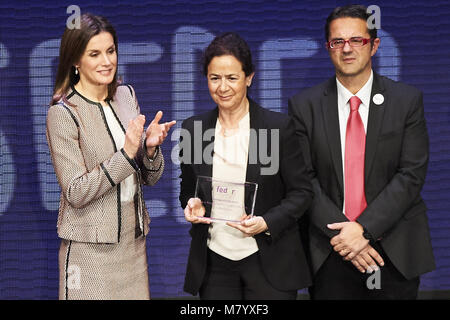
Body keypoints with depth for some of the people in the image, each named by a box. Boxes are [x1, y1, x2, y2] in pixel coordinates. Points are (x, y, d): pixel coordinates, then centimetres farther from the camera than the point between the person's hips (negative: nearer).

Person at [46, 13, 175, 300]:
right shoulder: (63, 113, -11)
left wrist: (151, 146, -11)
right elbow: (75, 193, -15)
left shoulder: (126, 95, 6)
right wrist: (126, 153, -23)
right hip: (91, 249, -5)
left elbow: (150, 178, 10)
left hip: (134, 241, 5)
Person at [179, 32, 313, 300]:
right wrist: (193, 205, -6)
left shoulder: (280, 127, -5)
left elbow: (301, 191, -2)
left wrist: (267, 223, -17)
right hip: (214, 263, 3)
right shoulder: (193, 129, 5)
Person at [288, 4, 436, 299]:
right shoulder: (304, 106, 2)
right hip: (330, 255, 0)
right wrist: (342, 234, -15)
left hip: (396, 252, 0)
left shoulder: (408, 100, 0)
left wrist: (364, 228, -16)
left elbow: (411, 175, -7)